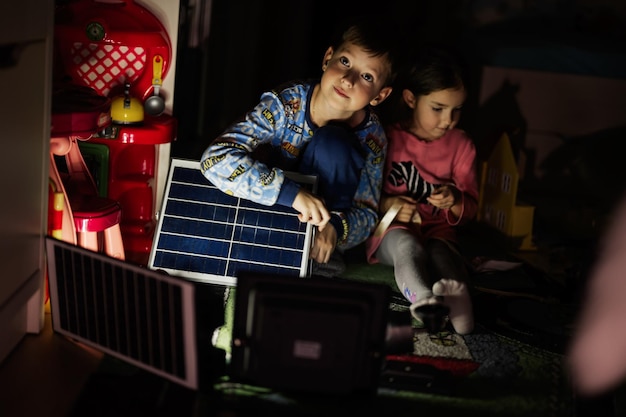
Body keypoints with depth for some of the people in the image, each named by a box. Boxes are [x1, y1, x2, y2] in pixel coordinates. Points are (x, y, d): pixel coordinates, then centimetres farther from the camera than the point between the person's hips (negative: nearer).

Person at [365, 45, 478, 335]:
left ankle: (453, 293, -63)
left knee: (440, 251, -34)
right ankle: (423, 301, -68)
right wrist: (387, 205, -16)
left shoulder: (461, 145, 7)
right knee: (408, 246, -39)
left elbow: (470, 208, 10)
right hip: (391, 227, -3)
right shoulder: (385, 137, -1)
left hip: (437, 228, 4)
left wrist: (455, 201, -14)